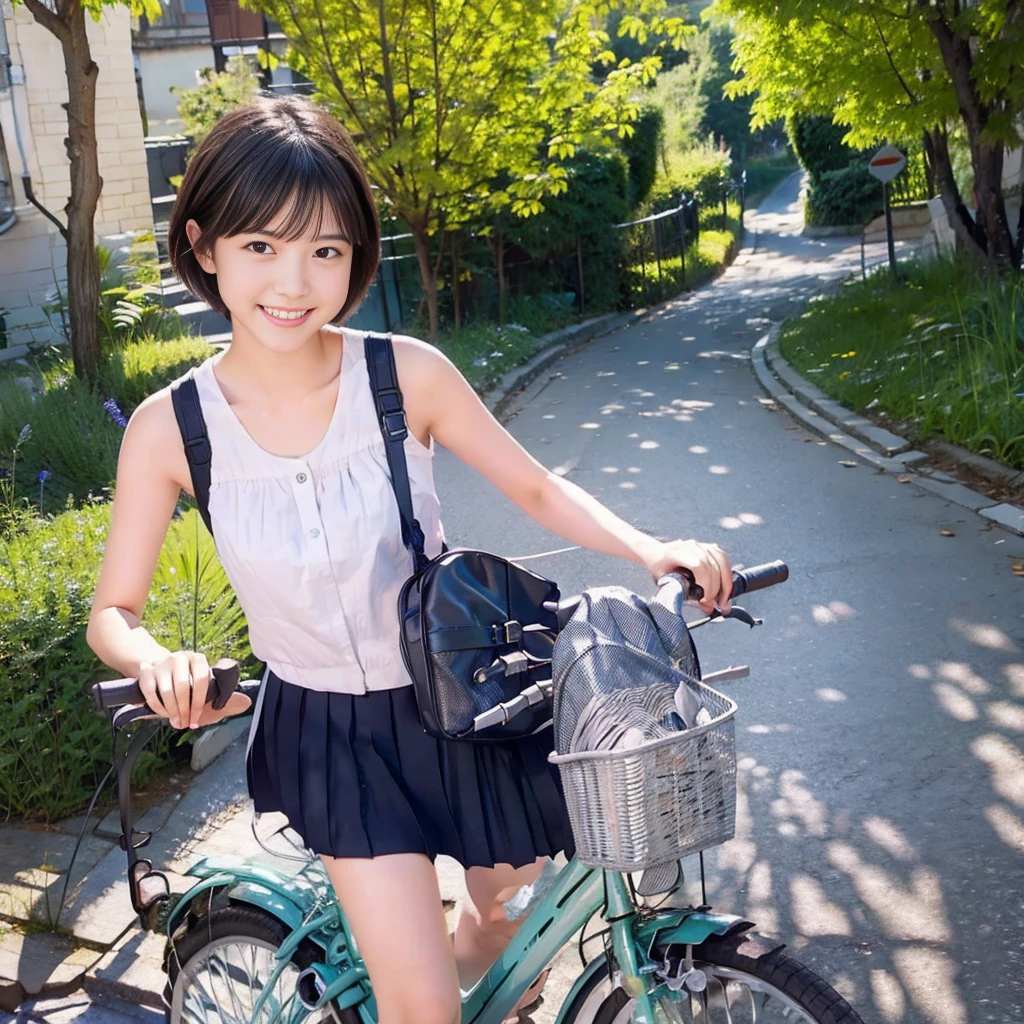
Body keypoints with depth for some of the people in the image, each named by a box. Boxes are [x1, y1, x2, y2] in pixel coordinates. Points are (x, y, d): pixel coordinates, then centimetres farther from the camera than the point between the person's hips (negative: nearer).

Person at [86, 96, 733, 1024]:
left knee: (512, 921, 20)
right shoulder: (169, 428, -15)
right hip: (333, 736, -1)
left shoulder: (407, 374, -17)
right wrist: (158, 662, -26)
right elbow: (114, 612, -4)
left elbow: (537, 490, -3)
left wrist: (654, 550, -18)